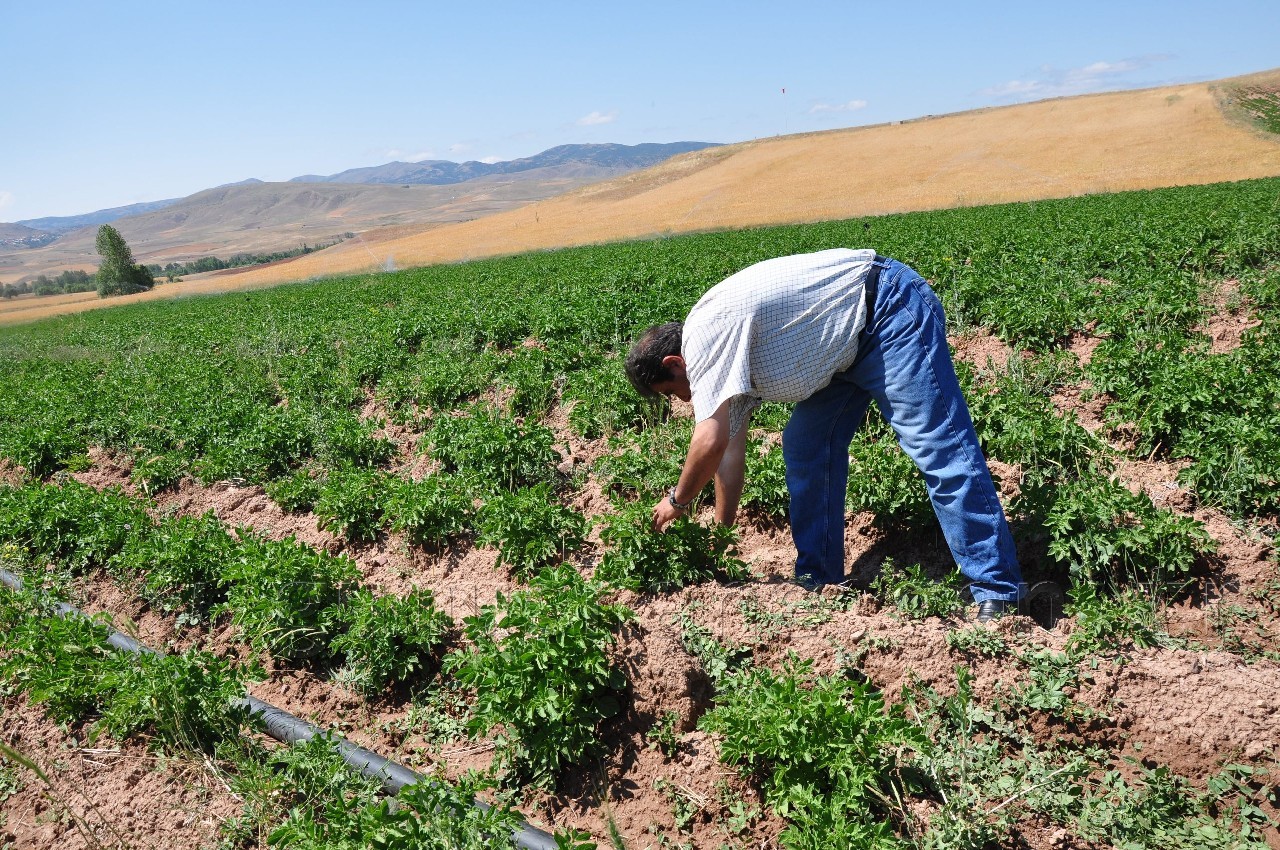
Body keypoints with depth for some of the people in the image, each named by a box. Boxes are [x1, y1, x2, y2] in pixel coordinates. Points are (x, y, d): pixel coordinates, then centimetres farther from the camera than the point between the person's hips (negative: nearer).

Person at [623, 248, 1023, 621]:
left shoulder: (703, 333, -20)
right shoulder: (723, 358, 9)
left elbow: (712, 440, -25)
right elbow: (731, 448, 13)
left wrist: (677, 501, -7)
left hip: (891, 306, -10)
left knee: (939, 451, -14)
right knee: (805, 447, 6)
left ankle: (997, 595, -8)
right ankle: (818, 580, 14)